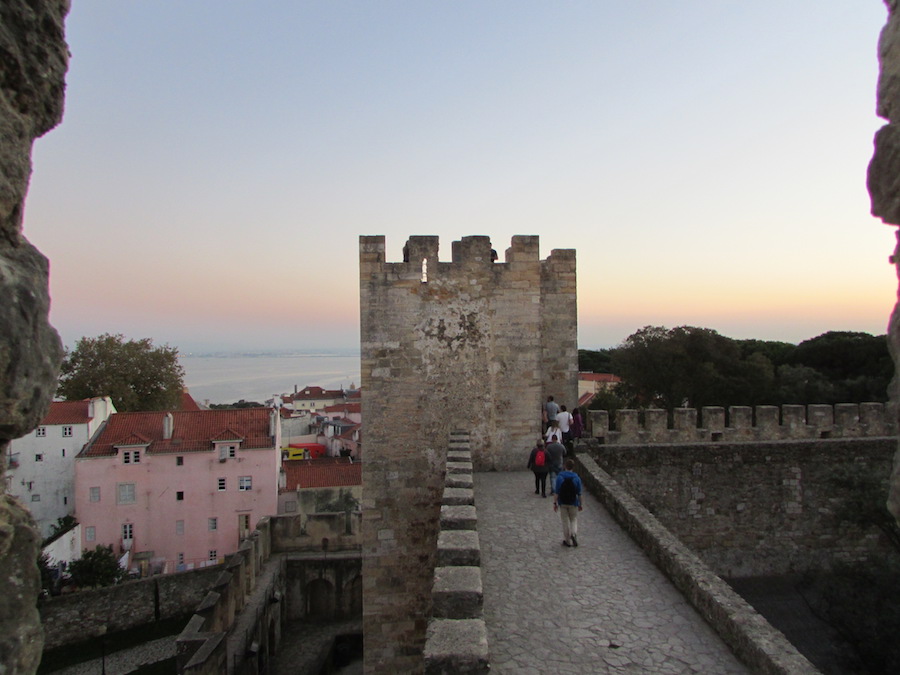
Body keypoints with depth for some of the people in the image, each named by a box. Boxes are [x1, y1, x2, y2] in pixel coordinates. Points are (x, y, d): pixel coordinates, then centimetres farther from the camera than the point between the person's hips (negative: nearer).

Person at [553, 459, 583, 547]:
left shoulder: (559, 477, -9)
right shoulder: (576, 478, -8)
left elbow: (557, 492, -8)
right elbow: (579, 493, -3)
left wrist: (555, 503, 0)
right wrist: (580, 504, 7)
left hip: (562, 503, 0)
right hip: (573, 503, 0)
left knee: (565, 521, 10)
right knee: (574, 520, 16)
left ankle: (567, 541, 16)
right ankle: (574, 533, -9)